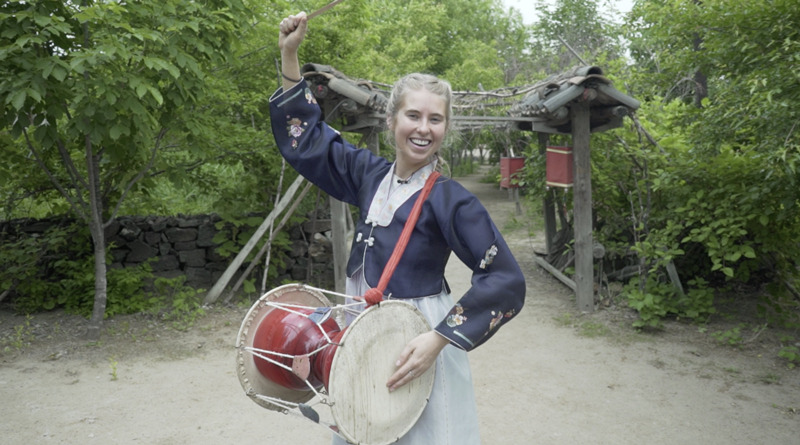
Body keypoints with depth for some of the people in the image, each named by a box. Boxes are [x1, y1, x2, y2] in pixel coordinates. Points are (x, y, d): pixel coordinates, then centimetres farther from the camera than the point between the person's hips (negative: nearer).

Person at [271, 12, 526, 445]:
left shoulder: (450, 200, -15)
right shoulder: (370, 174, 1)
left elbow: (505, 280, -17)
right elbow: (305, 138, 12)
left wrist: (439, 337, -22)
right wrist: (289, 55, 6)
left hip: (415, 346, -5)